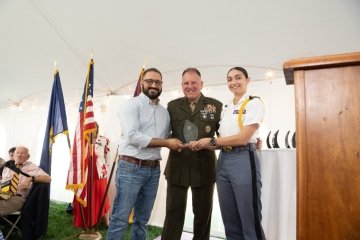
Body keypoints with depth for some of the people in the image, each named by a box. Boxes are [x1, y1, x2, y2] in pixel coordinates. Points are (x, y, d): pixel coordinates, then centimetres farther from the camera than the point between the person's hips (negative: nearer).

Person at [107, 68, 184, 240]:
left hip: (154, 170, 6)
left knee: (142, 219, 16)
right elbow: (132, 136, -18)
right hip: (131, 168, -5)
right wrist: (167, 143, -15)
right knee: (120, 219, 2)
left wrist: (176, 144, -1)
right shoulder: (132, 104, -5)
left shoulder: (165, 112, 13)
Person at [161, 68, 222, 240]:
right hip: (178, 166, 1)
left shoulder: (216, 106, 2)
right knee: (173, 212, 10)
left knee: (203, 212, 15)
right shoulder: (172, 106, 7)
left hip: (204, 167, 0)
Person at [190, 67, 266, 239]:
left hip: (244, 160, -6)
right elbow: (222, 139, 12)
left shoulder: (254, 103, -3)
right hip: (223, 161, 7)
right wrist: (202, 145, -6)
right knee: (230, 220, 14)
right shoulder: (226, 109, 17)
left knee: (250, 220, 3)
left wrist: (211, 141, -8)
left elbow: (243, 138, -13)